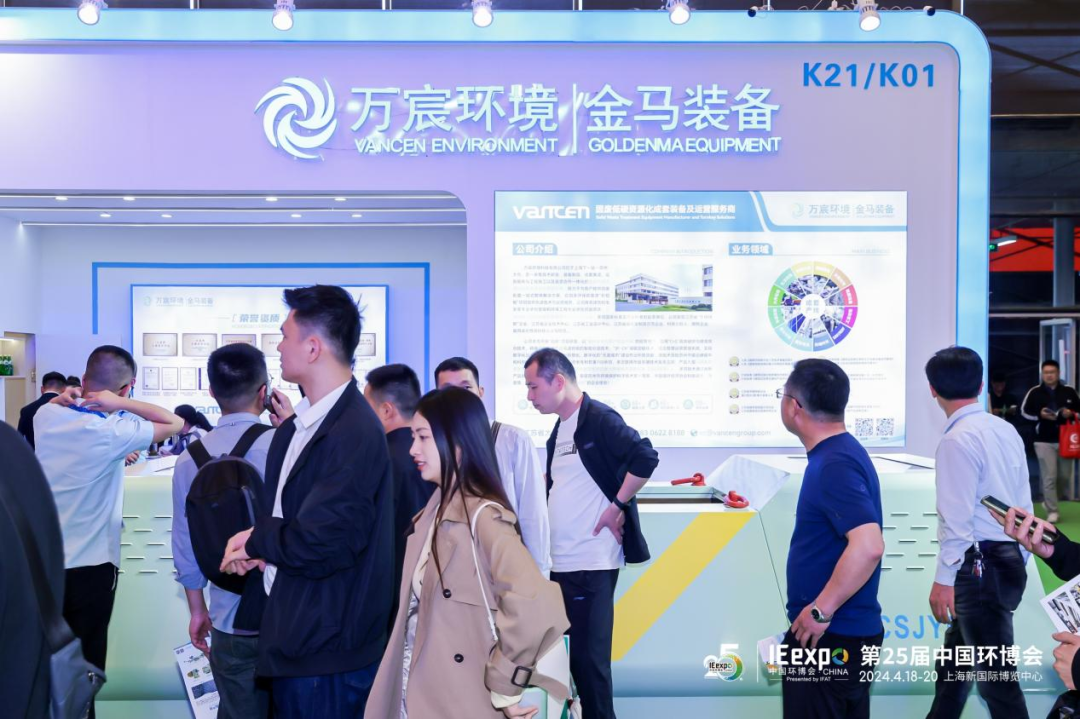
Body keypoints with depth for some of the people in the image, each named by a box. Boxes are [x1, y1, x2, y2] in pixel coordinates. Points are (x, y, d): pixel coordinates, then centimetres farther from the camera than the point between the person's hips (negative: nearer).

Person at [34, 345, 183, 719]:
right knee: (85, 665, 7)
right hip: (90, 565, -6)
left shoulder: (46, 415, -1)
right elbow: (175, 423, -12)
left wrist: (68, 396, 5)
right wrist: (121, 403, -18)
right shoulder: (111, 432, -19)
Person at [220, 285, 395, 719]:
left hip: (328, 653, -9)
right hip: (292, 637, 9)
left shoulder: (354, 434, -22)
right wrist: (259, 547, -5)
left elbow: (319, 546, -26)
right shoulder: (296, 427, 8)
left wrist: (257, 539, -8)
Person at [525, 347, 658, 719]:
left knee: (589, 656, -4)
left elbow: (645, 457, -21)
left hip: (591, 562, -9)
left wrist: (617, 506, -16)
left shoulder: (598, 419, -11)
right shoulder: (559, 431, 16)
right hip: (559, 562, 9)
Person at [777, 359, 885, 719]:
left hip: (829, 636, -10)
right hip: (846, 631, 10)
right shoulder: (839, 453, 10)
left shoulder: (834, 465, -21)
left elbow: (868, 546, -33)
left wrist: (820, 610, -24)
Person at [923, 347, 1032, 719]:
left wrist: (944, 579, -15)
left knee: (995, 674, -1)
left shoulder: (957, 440, -16)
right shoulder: (1006, 430, 9)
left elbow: (957, 519, -19)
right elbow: (1025, 503, 12)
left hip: (979, 566, -9)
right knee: (955, 661, 22)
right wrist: (1019, 558, 20)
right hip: (1009, 559, 9)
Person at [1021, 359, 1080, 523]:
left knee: (1065, 475, 8)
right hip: (1044, 441, -2)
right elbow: (1024, 411, 4)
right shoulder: (1035, 392, 1)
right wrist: (1040, 415, -12)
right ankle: (1052, 511, -2)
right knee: (1049, 477, -6)